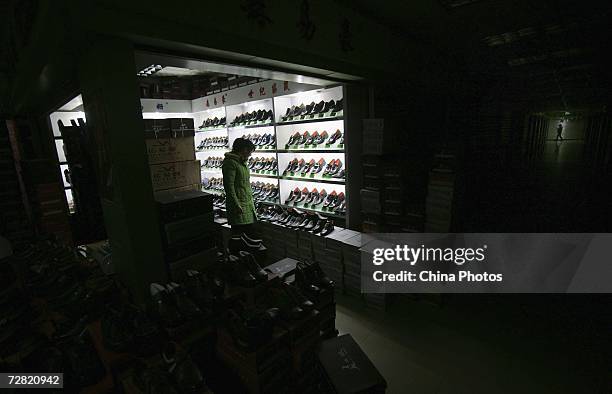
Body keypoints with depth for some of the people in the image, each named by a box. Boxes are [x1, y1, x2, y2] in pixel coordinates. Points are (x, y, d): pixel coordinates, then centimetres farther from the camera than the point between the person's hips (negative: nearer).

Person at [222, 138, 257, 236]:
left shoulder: (243, 162, 16)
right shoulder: (230, 162, -12)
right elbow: (229, 186, -18)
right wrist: (236, 205, -20)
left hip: (248, 204, 9)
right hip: (239, 206, -9)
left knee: (249, 232, 12)